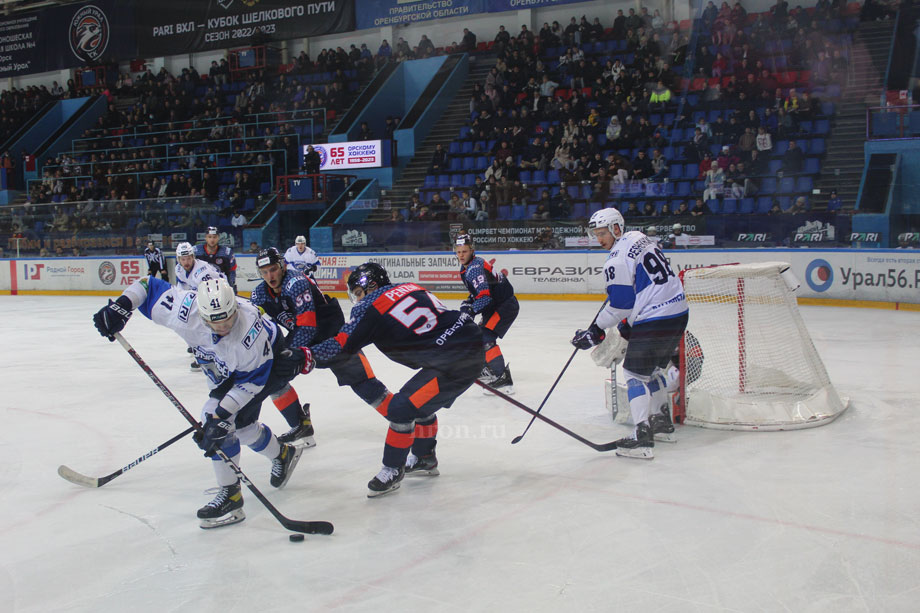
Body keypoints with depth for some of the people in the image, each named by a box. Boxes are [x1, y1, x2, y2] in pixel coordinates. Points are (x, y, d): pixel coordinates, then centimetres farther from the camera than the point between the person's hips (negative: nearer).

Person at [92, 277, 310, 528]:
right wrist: (121, 306, -34)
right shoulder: (185, 311, -31)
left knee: (230, 418, -20)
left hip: (269, 361, -7)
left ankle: (230, 495, -10)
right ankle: (282, 455, 42)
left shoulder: (251, 330, -42)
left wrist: (221, 415, -34)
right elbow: (149, 285, -19)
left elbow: (252, 379, -31)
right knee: (239, 423, 14)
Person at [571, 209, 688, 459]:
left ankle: (642, 438, -11)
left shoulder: (617, 259, -15)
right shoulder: (639, 238, 14)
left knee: (635, 373, -4)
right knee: (654, 368, 24)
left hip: (655, 321, -10)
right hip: (678, 310, 10)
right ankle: (662, 422, 37)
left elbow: (620, 304, -15)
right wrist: (628, 321, 20)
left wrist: (596, 331, -5)